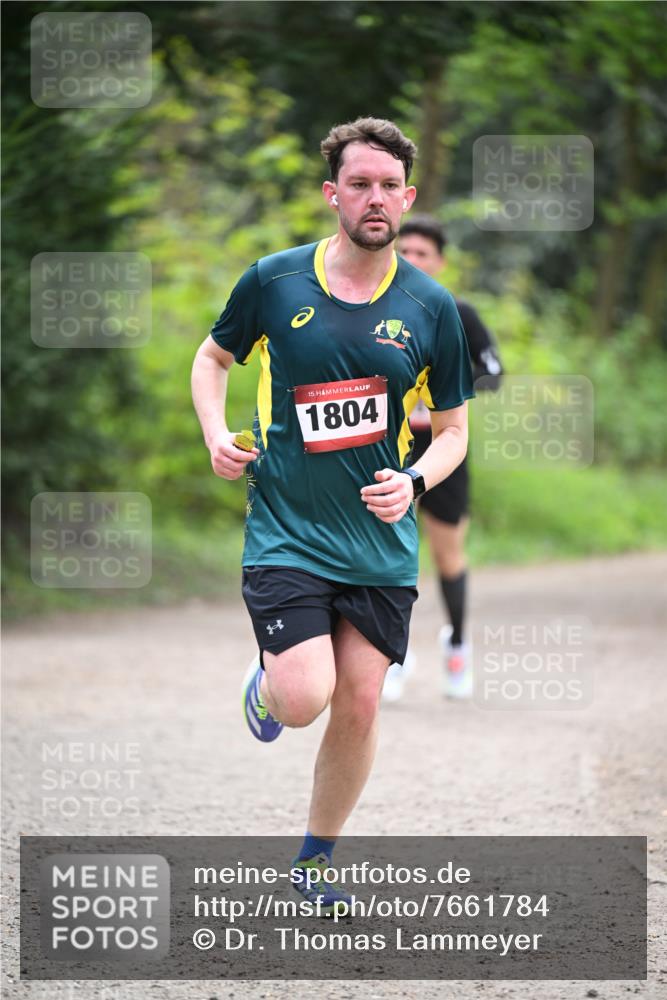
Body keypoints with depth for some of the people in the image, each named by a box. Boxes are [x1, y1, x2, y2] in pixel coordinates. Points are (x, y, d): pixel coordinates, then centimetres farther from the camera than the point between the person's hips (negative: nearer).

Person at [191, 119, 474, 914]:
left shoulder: (431, 308, -1)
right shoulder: (274, 281, -4)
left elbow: (452, 429, 8)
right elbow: (213, 357, 13)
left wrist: (413, 482, -12)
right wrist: (216, 437, -4)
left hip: (381, 543, 2)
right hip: (286, 530, -2)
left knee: (359, 708, 3)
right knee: (304, 699, -16)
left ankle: (314, 858, 24)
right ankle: (266, 679, 23)